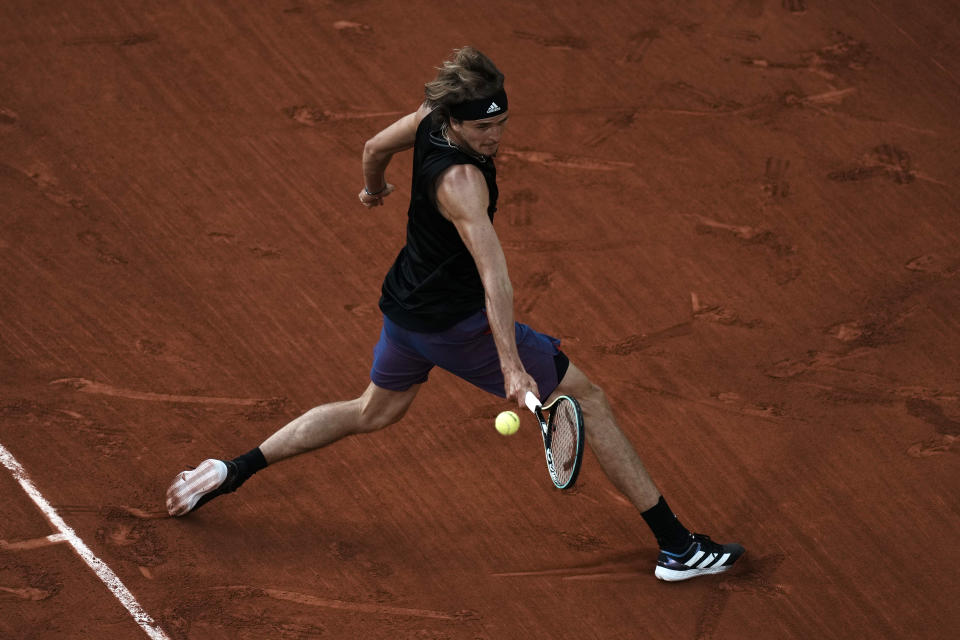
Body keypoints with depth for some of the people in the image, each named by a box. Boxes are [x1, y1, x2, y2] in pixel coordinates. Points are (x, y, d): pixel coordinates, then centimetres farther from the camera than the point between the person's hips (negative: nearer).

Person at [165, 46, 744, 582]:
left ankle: (232, 471, 30)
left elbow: (376, 147, 13)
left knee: (373, 412, 32)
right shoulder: (460, 179, -33)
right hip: (457, 323, -9)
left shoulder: (432, 118, -8)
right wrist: (511, 366, -47)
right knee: (588, 399, 1)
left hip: (405, 305, 9)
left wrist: (375, 188, 35)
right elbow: (495, 277, -41)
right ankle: (676, 545, 4)